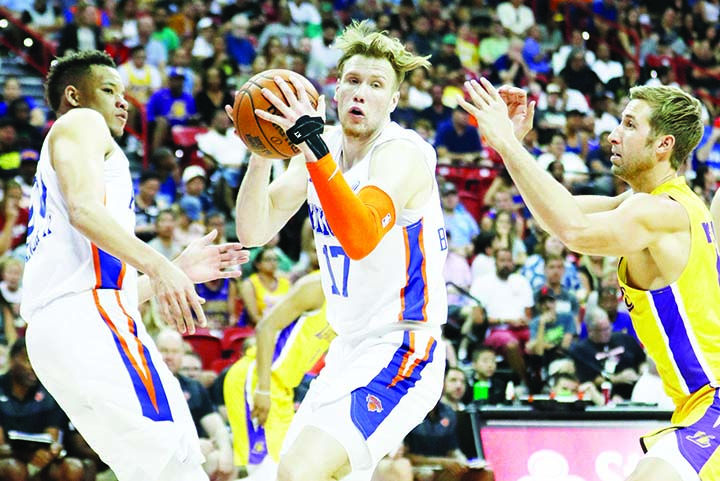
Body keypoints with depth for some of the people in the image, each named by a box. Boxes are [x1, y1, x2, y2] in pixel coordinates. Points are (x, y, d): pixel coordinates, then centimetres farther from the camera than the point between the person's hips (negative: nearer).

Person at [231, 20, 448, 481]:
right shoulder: (321, 150, 7)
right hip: (350, 349, 9)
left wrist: (313, 144, -42)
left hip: (400, 353, -9)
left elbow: (362, 238, -35)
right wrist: (262, 153, -18)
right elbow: (254, 232, -2)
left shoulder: (403, 152, -17)